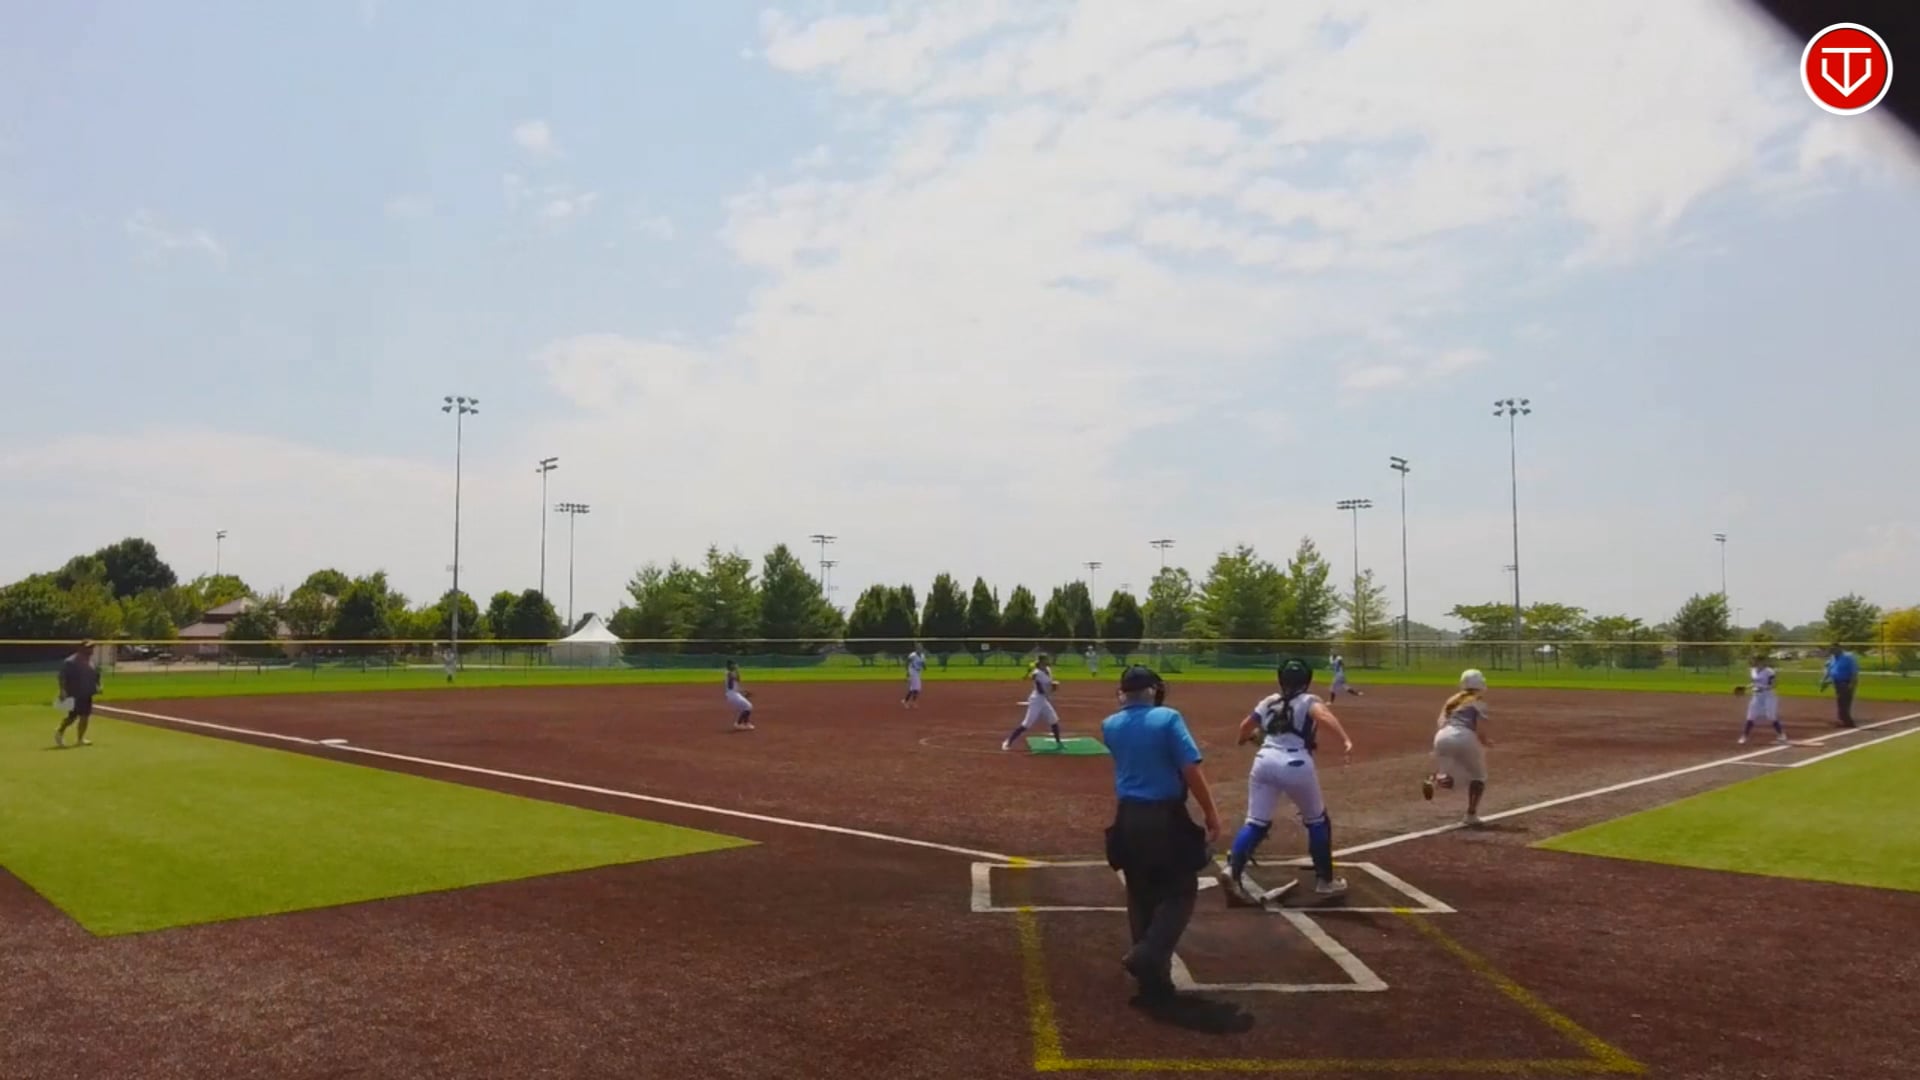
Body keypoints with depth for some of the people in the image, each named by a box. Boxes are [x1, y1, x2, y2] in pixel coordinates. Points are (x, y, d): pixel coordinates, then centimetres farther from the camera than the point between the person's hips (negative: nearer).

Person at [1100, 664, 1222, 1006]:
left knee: (1141, 896, 16)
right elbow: (1191, 770, -15)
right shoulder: (1168, 718, -11)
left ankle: (1153, 979, 20)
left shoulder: (1110, 726, 2)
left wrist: (1126, 705, 18)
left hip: (1127, 819, 5)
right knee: (1180, 891, 10)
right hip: (1166, 818, -4)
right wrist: (1211, 813, -10)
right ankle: (1149, 956, -9)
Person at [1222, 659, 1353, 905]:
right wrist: (1346, 740, -32)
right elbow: (1323, 716, -18)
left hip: (1264, 762, 3)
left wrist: (1248, 736, 44)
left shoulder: (1268, 702, 16)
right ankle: (1325, 880, 24)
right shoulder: (1309, 701, 5)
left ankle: (1233, 871, -17)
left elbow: (1245, 727, 20)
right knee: (1317, 821, 18)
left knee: (1256, 823, 4)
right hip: (1296, 765, -3)